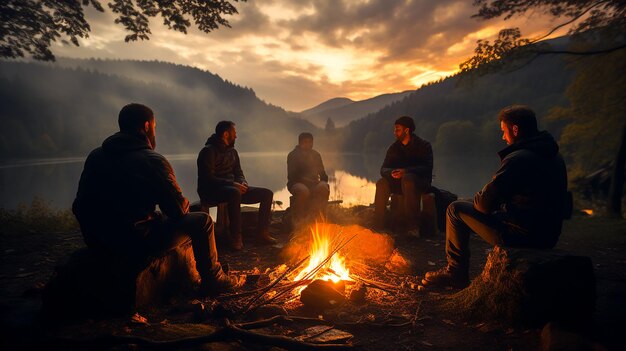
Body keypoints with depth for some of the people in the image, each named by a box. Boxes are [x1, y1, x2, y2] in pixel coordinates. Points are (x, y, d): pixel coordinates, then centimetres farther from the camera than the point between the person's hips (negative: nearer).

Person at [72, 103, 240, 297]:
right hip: (136, 243, -8)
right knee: (202, 220, 6)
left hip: (95, 241, 8)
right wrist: (184, 205, 12)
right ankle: (213, 280, 19)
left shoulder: (95, 156, 5)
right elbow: (179, 210, -12)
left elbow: (79, 207, 9)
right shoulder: (153, 161, -15)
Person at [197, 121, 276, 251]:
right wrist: (232, 184, -26)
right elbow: (208, 178, -18)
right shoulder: (208, 151, -9)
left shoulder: (232, 151, 16)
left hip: (232, 188, 8)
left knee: (267, 193, -5)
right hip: (211, 191, -8)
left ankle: (263, 234, -4)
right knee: (234, 192, -42)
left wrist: (242, 183, -7)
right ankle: (236, 238, -35)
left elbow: (238, 173, 17)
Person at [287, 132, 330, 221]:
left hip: (313, 184, 4)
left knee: (323, 188, -32)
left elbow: (322, 173, 17)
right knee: (303, 191, -40)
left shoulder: (316, 155, 15)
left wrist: (324, 183, -4)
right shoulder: (293, 155, 1)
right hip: (297, 183, -4)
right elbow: (292, 175, -7)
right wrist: (306, 180, -20)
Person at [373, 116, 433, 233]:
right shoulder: (393, 148, 10)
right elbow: (383, 169, 4)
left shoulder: (424, 145, -3)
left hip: (420, 181, -4)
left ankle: (413, 225, -35)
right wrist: (391, 172, -21)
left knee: (408, 179, -39)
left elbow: (427, 168, -16)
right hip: (399, 182, 4)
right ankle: (378, 225, -25)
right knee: (382, 183, -26)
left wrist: (405, 171, -30)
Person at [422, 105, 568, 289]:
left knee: (456, 209, 1)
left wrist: (478, 199, 5)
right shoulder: (555, 157, 9)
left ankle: (456, 272, 12)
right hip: (548, 238, 9)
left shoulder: (517, 159, -20)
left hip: (519, 236, -9)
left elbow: (484, 203, -19)